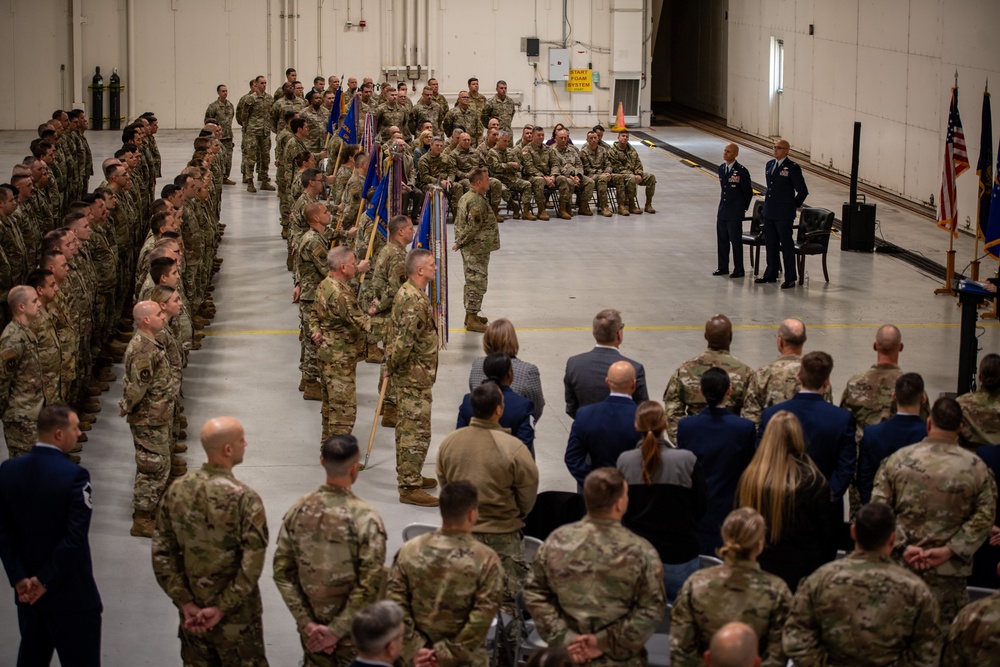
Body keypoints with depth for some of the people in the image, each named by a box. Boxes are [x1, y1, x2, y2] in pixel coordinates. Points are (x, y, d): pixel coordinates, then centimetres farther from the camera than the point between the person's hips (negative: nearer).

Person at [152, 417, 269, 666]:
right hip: (237, 617, -4)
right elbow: (252, 565, -21)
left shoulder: (177, 490, -5)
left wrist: (184, 602, -2)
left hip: (191, 613, 5)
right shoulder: (244, 498, -19)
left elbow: (162, 553, -3)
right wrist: (223, 608, -14)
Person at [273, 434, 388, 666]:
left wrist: (306, 623, -3)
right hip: (354, 630, -4)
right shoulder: (365, 518, -21)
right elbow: (369, 585, -22)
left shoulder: (298, 509, -7)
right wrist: (337, 630, -15)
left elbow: (282, 572, -4)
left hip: (312, 627, 4)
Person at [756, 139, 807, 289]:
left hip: (784, 214, -7)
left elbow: (803, 191, -8)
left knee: (786, 245, -1)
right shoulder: (770, 165, 10)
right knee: (770, 244, 15)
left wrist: (793, 205, -2)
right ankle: (771, 274, 26)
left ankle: (790, 279, 4)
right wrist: (767, 199, 16)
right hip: (769, 212, 7)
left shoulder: (792, 168, -12)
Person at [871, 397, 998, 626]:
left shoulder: (899, 459, -2)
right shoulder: (976, 468, -4)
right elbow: (984, 517, -6)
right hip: (949, 572, -1)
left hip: (902, 564, 1)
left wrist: (903, 546, -7)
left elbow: (879, 507, -5)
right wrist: (948, 551, -8)